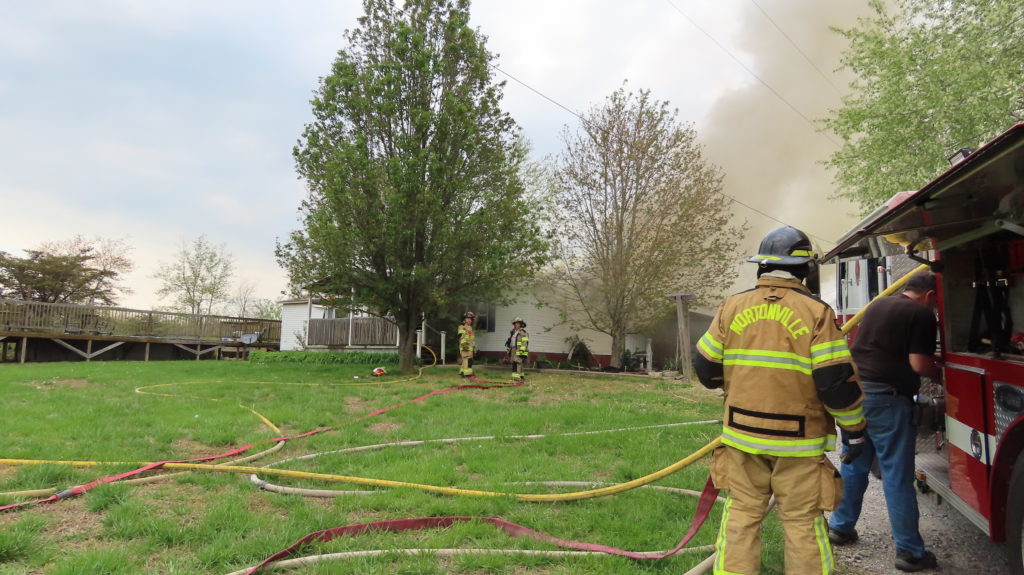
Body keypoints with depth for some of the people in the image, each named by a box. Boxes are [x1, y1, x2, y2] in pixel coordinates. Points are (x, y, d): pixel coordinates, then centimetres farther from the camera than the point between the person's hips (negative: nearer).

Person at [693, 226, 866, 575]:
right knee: (804, 524, 10)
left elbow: (706, 369, 4)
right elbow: (837, 381, -11)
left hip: (742, 435, 3)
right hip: (798, 441, -2)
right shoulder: (816, 312, -9)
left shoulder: (732, 307, 0)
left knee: (741, 517, 12)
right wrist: (854, 428, 5)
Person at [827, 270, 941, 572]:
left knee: (853, 463, 18)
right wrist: (942, 374, 10)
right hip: (886, 396, -7)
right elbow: (919, 364, -12)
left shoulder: (878, 304, 17)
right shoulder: (921, 314, -4)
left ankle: (840, 526, 27)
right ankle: (909, 551, 10)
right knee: (897, 475, 1)